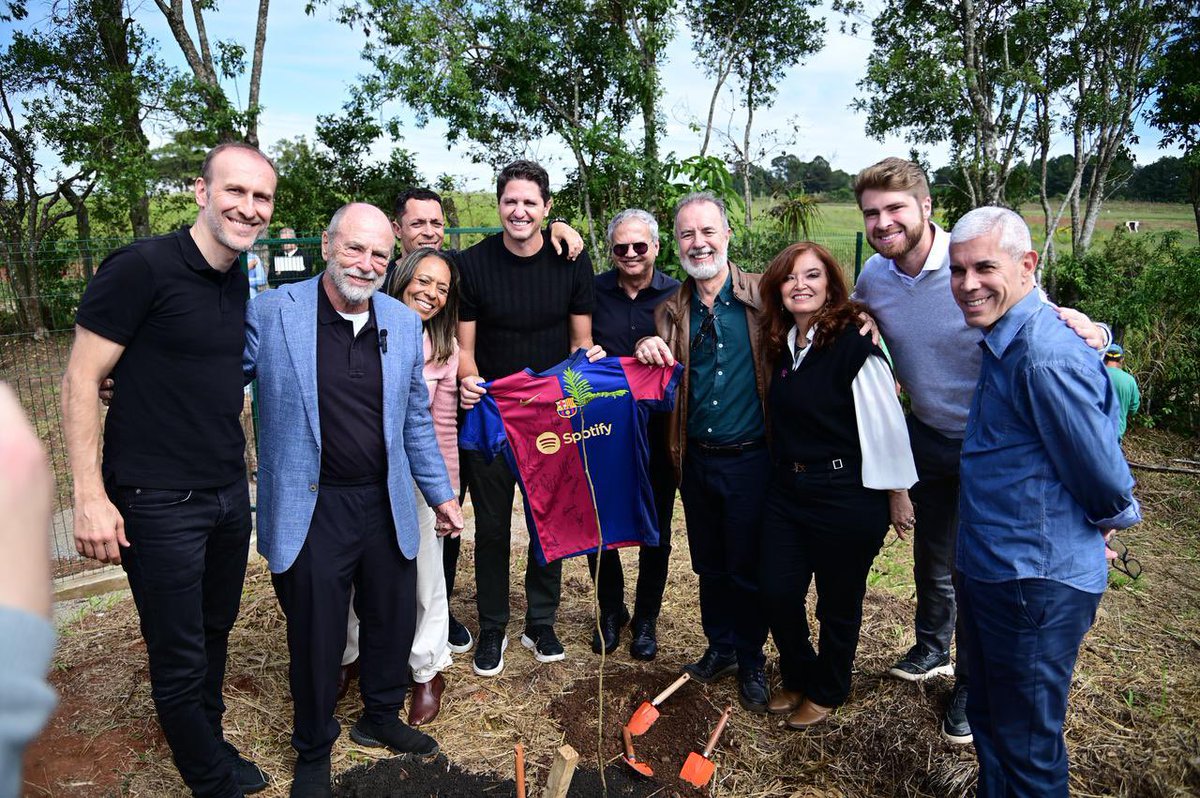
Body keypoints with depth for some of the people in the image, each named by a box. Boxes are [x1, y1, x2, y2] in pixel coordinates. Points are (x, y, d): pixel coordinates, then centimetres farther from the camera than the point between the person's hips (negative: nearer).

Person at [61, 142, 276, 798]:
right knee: (181, 658, 8)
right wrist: (89, 495, -17)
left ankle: (209, 742, 44)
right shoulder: (142, 267, -15)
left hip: (228, 493, 7)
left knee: (214, 636, 22)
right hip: (158, 503, -6)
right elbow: (81, 379, -13)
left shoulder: (244, 284, 6)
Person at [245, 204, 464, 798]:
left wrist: (440, 493, 11)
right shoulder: (270, 313, -7)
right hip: (310, 510, -3)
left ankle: (381, 719, 44)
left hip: (386, 505, 4)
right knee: (316, 638, 10)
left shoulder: (404, 323, 5)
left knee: (392, 622, 17)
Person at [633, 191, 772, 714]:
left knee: (749, 567, 9)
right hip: (696, 460, 4)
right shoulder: (670, 312, 6)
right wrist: (647, 354, -10)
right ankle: (720, 647, 38)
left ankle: (751, 660, 31)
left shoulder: (762, 297, -6)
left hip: (752, 459, -3)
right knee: (709, 565, 17)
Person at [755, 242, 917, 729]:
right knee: (777, 592, 10)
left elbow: (885, 425, -13)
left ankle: (827, 691, 36)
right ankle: (797, 677, 37)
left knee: (838, 603, 12)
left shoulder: (854, 344, -16)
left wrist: (897, 495, -8)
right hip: (787, 489, 6)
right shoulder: (780, 345, 5)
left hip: (847, 497, -6)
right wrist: (784, 470, 14)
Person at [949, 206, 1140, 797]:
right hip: (988, 569, 9)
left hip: (1036, 584, -9)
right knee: (988, 720, 25)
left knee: (1026, 745, 10)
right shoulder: (1004, 340, 5)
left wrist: (1112, 518, 2)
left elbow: (1105, 478, -19)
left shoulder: (1046, 359, -26)